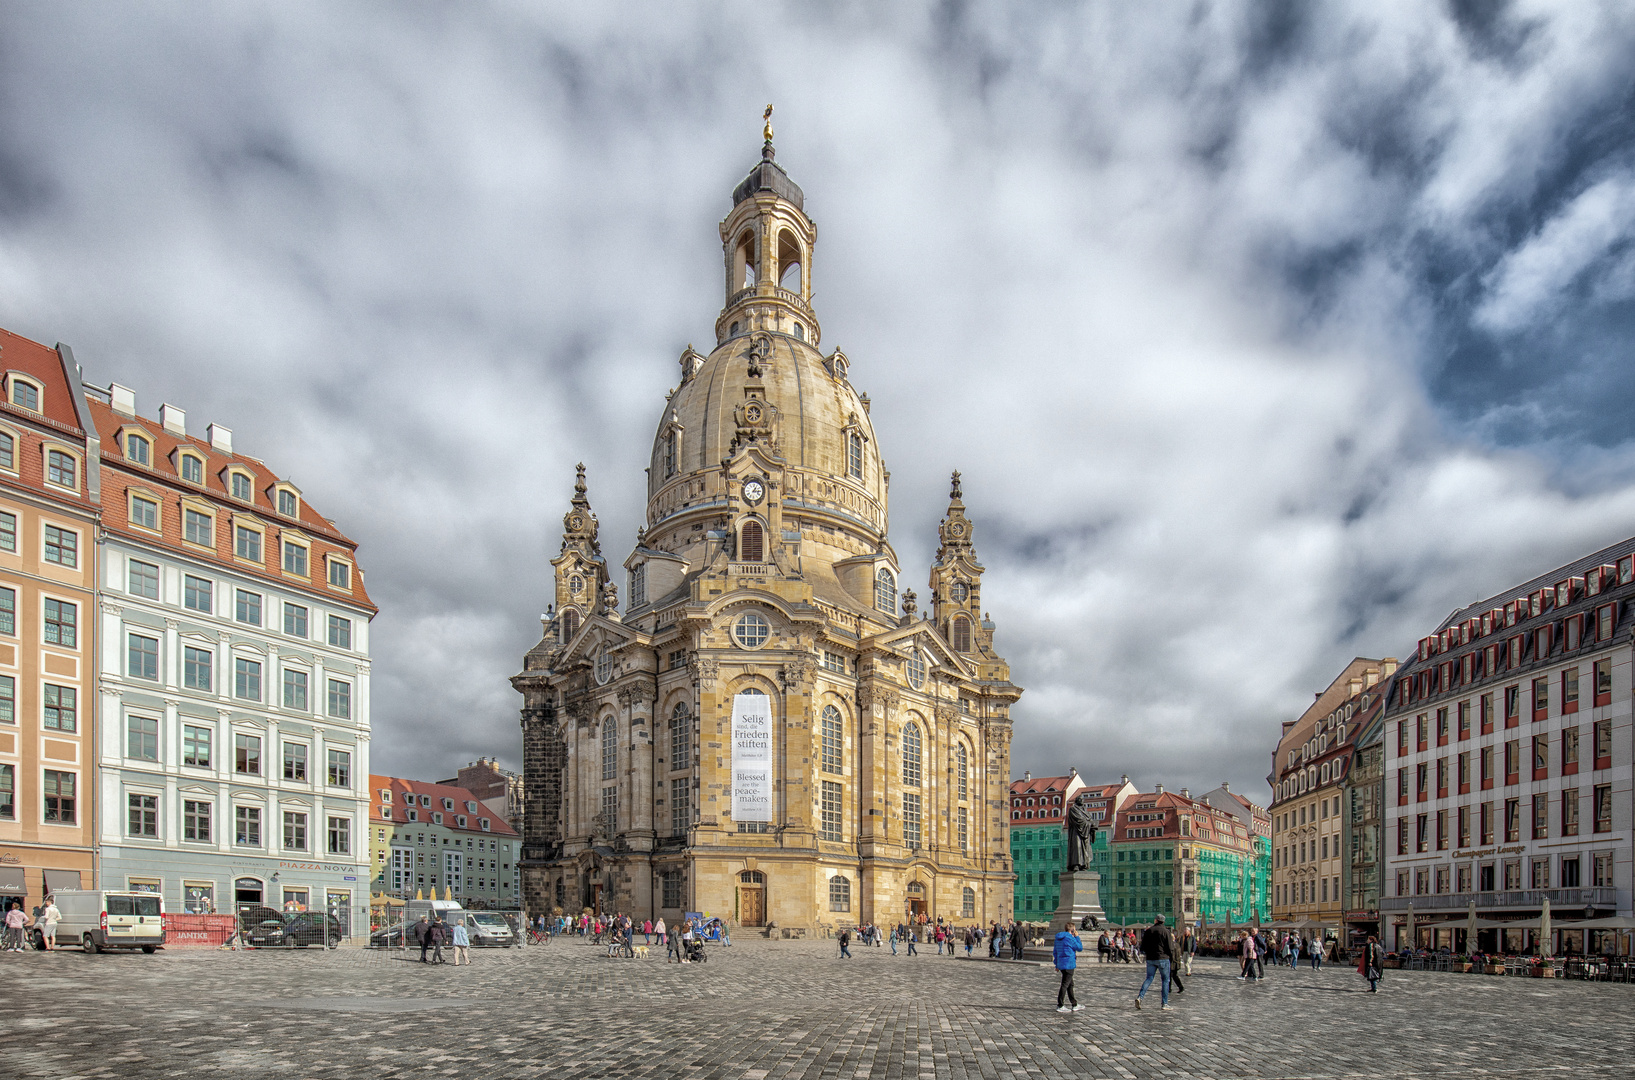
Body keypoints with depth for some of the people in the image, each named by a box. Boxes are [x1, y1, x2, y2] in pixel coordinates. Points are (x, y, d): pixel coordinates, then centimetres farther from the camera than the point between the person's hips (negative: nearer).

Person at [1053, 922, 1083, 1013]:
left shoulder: (1058, 938, 13)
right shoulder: (1070, 938, -14)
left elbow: (1055, 952, 17)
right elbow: (1080, 947, -6)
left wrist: (1057, 964, 21)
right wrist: (1077, 937, 4)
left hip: (1061, 964, 9)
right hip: (1069, 964, -9)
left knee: (1070, 984, 17)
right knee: (1065, 984, -5)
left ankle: (1074, 1005, 24)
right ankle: (1060, 1006, -3)